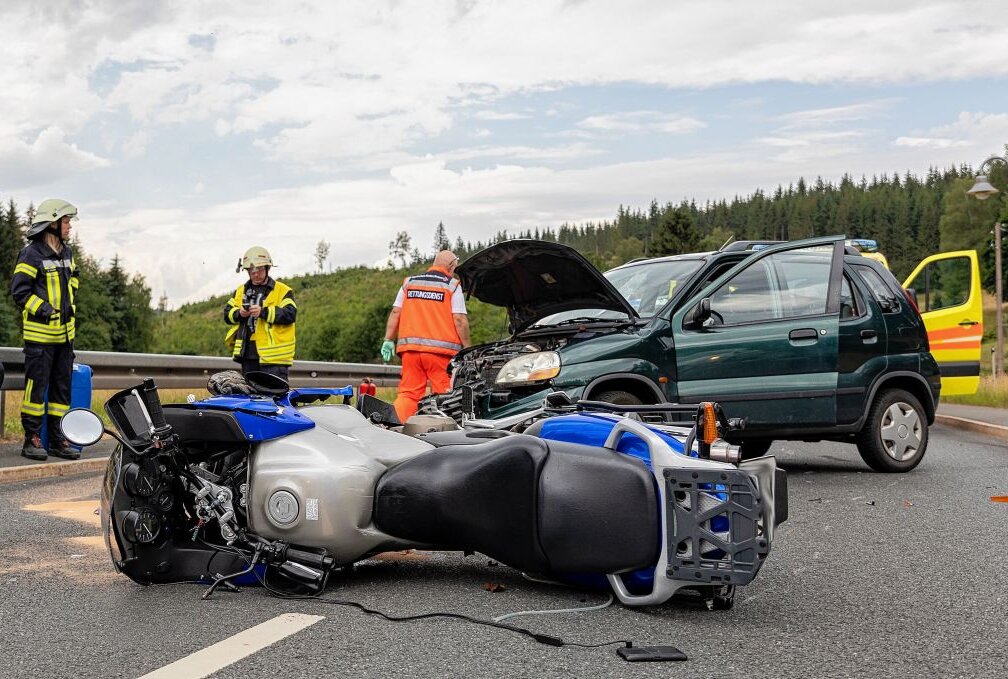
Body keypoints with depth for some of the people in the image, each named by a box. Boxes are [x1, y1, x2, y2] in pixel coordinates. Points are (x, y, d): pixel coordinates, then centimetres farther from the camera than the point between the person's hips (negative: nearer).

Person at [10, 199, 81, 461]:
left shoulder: (66, 253, 13)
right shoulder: (32, 254, -11)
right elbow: (19, 291, -13)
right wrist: (44, 309, -17)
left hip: (65, 332, 8)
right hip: (40, 334, -8)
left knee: (62, 386, 10)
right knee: (37, 386, -4)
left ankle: (57, 439, 17)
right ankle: (32, 440, 4)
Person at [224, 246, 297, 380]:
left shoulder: (283, 290, 0)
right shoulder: (241, 290, 18)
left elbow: (290, 314, -13)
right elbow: (227, 314, 15)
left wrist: (263, 312, -22)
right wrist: (239, 313, -8)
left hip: (273, 354, -6)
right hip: (247, 353, 6)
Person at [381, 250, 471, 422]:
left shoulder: (409, 282, 16)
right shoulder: (453, 285, 3)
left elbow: (395, 313, 12)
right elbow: (460, 320, -4)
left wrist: (388, 340, 15)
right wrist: (467, 349, 1)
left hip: (409, 347, 4)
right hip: (441, 349, -4)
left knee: (408, 393, 5)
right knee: (443, 395, 4)